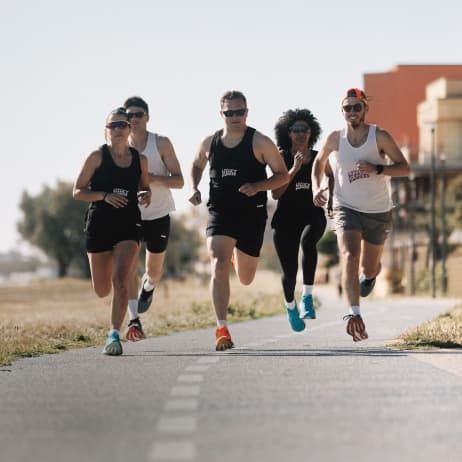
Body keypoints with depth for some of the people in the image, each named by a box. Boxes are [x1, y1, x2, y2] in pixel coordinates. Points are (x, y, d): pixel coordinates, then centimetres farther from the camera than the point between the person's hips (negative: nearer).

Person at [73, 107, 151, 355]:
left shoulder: (139, 159, 6)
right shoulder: (97, 157, -2)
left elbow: (145, 188, 21)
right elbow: (78, 191, -2)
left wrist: (146, 195, -2)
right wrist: (105, 196, -17)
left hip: (129, 225, 1)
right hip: (99, 225, -1)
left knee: (120, 280, -19)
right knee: (102, 290, 7)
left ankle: (114, 334, -16)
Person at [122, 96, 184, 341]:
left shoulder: (162, 144, -7)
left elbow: (179, 181, -9)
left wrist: (154, 178, -26)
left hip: (158, 215, 0)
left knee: (154, 271, 13)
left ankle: (148, 287, 49)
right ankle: (133, 319, -20)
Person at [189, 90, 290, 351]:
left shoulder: (260, 143, -5)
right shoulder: (209, 143, 5)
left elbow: (283, 175, -2)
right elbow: (197, 166, 25)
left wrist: (258, 186, -19)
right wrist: (194, 188, 4)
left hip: (252, 214, -1)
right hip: (220, 213, 1)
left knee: (246, 280, 14)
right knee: (219, 268, -20)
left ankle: (239, 256, 52)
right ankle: (222, 328, -17)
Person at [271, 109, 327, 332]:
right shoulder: (281, 158, -1)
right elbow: (275, 193, -9)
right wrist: (294, 169, -17)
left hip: (313, 217, 0)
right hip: (286, 219, 0)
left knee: (308, 240, -37)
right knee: (289, 272, -1)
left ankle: (307, 297, -31)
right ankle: (290, 304, 35)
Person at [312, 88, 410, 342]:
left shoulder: (380, 137, -10)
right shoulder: (335, 139, -5)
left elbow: (404, 168, -10)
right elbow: (319, 162, 14)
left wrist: (377, 169, -27)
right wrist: (316, 188, -3)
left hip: (379, 211, 0)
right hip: (346, 208, 0)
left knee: (369, 269, 14)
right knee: (350, 258, -25)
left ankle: (371, 273, 53)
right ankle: (354, 314, -32)